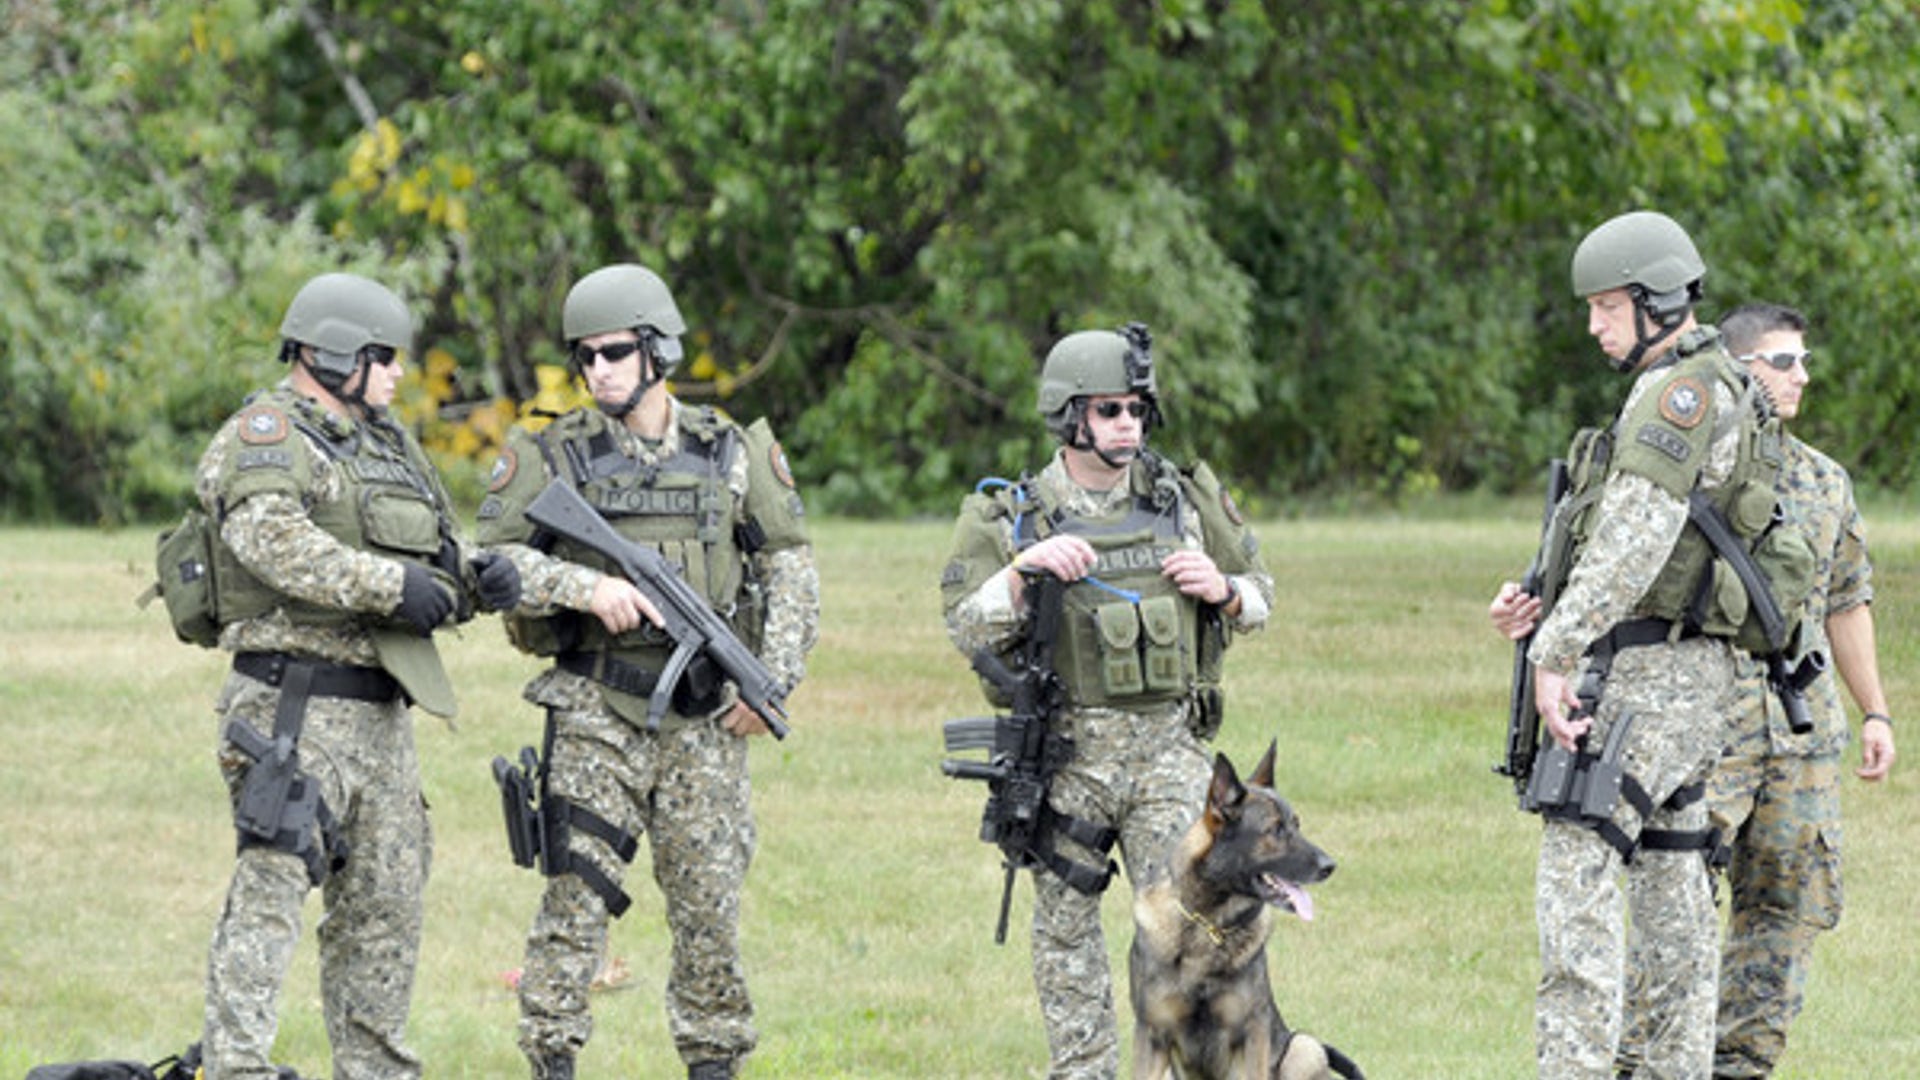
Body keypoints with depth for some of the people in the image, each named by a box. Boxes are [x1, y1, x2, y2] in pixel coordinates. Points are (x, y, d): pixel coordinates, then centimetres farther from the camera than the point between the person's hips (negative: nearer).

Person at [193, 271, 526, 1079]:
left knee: (387, 906, 12)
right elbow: (273, 538, -24)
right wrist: (391, 584, -28)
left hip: (379, 715, 9)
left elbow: (439, 554, 22)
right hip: (295, 707, -9)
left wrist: (479, 575, -1)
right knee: (271, 892, -14)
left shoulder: (386, 445, 20)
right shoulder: (266, 436, -7)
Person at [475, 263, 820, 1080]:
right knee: (578, 888, -9)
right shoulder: (553, 457, 3)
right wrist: (588, 587, -17)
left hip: (704, 715, 2)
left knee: (711, 903, 3)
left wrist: (773, 677, 0)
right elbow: (495, 558, -2)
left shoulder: (733, 451, 8)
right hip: (596, 712, -2)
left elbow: (789, 564, 11)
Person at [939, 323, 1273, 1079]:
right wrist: (1024, 570, -20)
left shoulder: (1185, 499, 8)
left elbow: (1259, 595, 18)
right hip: (1066, 752, 0)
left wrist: (1223, 589, -4)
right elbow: (968, 631, -5)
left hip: (1168, 744, 0)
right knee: (1066, 931, 6)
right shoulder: (1011, 518, 2)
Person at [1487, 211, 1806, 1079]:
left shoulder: (1682, 391, -13)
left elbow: (1634, 540, -22)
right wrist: (1537, 609, 10)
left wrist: (1555, 653, -21)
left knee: (1577, 877, -15)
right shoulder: (1703, 392, 20)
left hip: (1644, 678, -11)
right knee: (1668, 884, 12)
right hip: (1684, 678, 11)